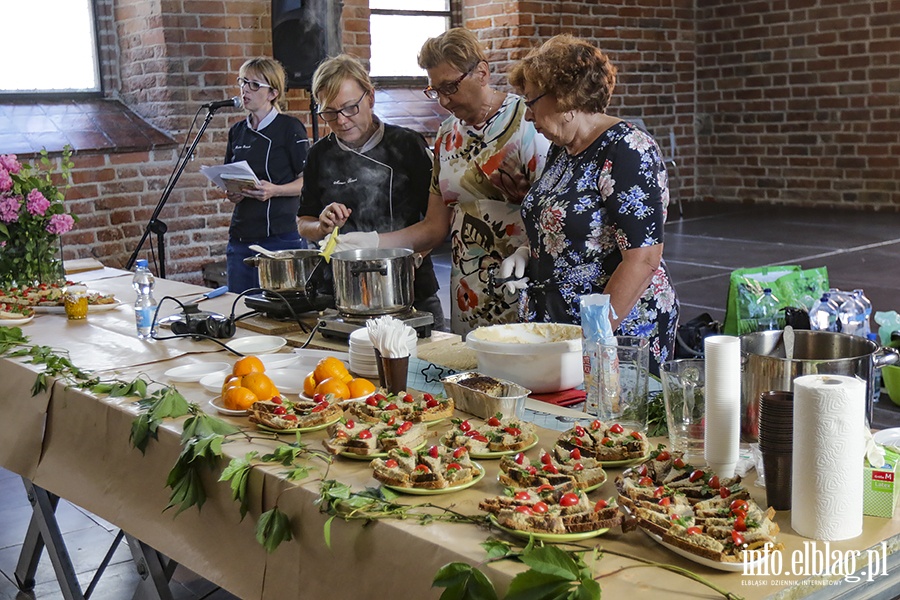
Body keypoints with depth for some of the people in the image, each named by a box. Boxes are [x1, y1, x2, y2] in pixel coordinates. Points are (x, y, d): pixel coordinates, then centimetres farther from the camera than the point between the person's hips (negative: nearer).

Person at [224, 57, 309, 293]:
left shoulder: (289, 128, -4)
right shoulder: (237, 131, 15)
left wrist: (274, 190, -21)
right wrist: (231, 193, 2)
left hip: (280, 237, -6)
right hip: (241, 236, 6)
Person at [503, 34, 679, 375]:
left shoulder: (625, 151, -16)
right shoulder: (561, 149, 11)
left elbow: (643, 258, -22)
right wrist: (528, 251, 5)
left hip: (621, 333, -8)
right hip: (554, 324, 8)